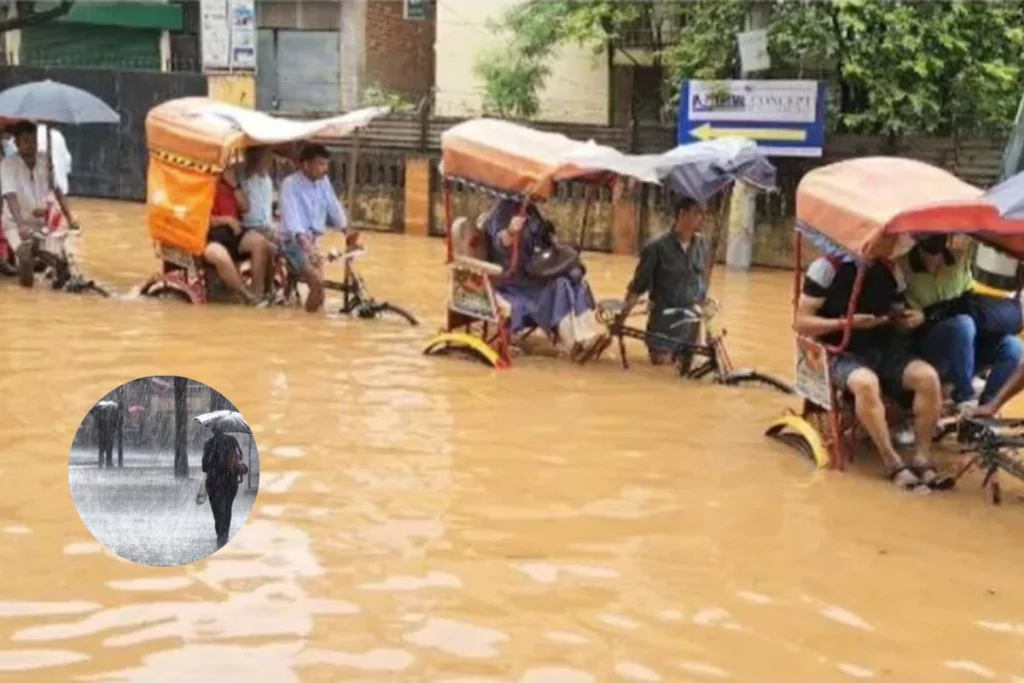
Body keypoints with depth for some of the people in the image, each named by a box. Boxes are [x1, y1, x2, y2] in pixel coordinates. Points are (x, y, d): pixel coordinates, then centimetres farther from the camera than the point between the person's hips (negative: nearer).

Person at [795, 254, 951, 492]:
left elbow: (897, 320, 16)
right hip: (841, 353, -5)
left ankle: (922, 459, -15)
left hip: (884, 350, 5)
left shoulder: (892, 271, 6)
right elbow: (802, 322, -10)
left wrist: (906, 322, -8)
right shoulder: (827, 267, -9)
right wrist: (845, 323, -22)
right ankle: (895, 465, -26)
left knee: (928, 377, -23)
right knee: (866, 382, -38)